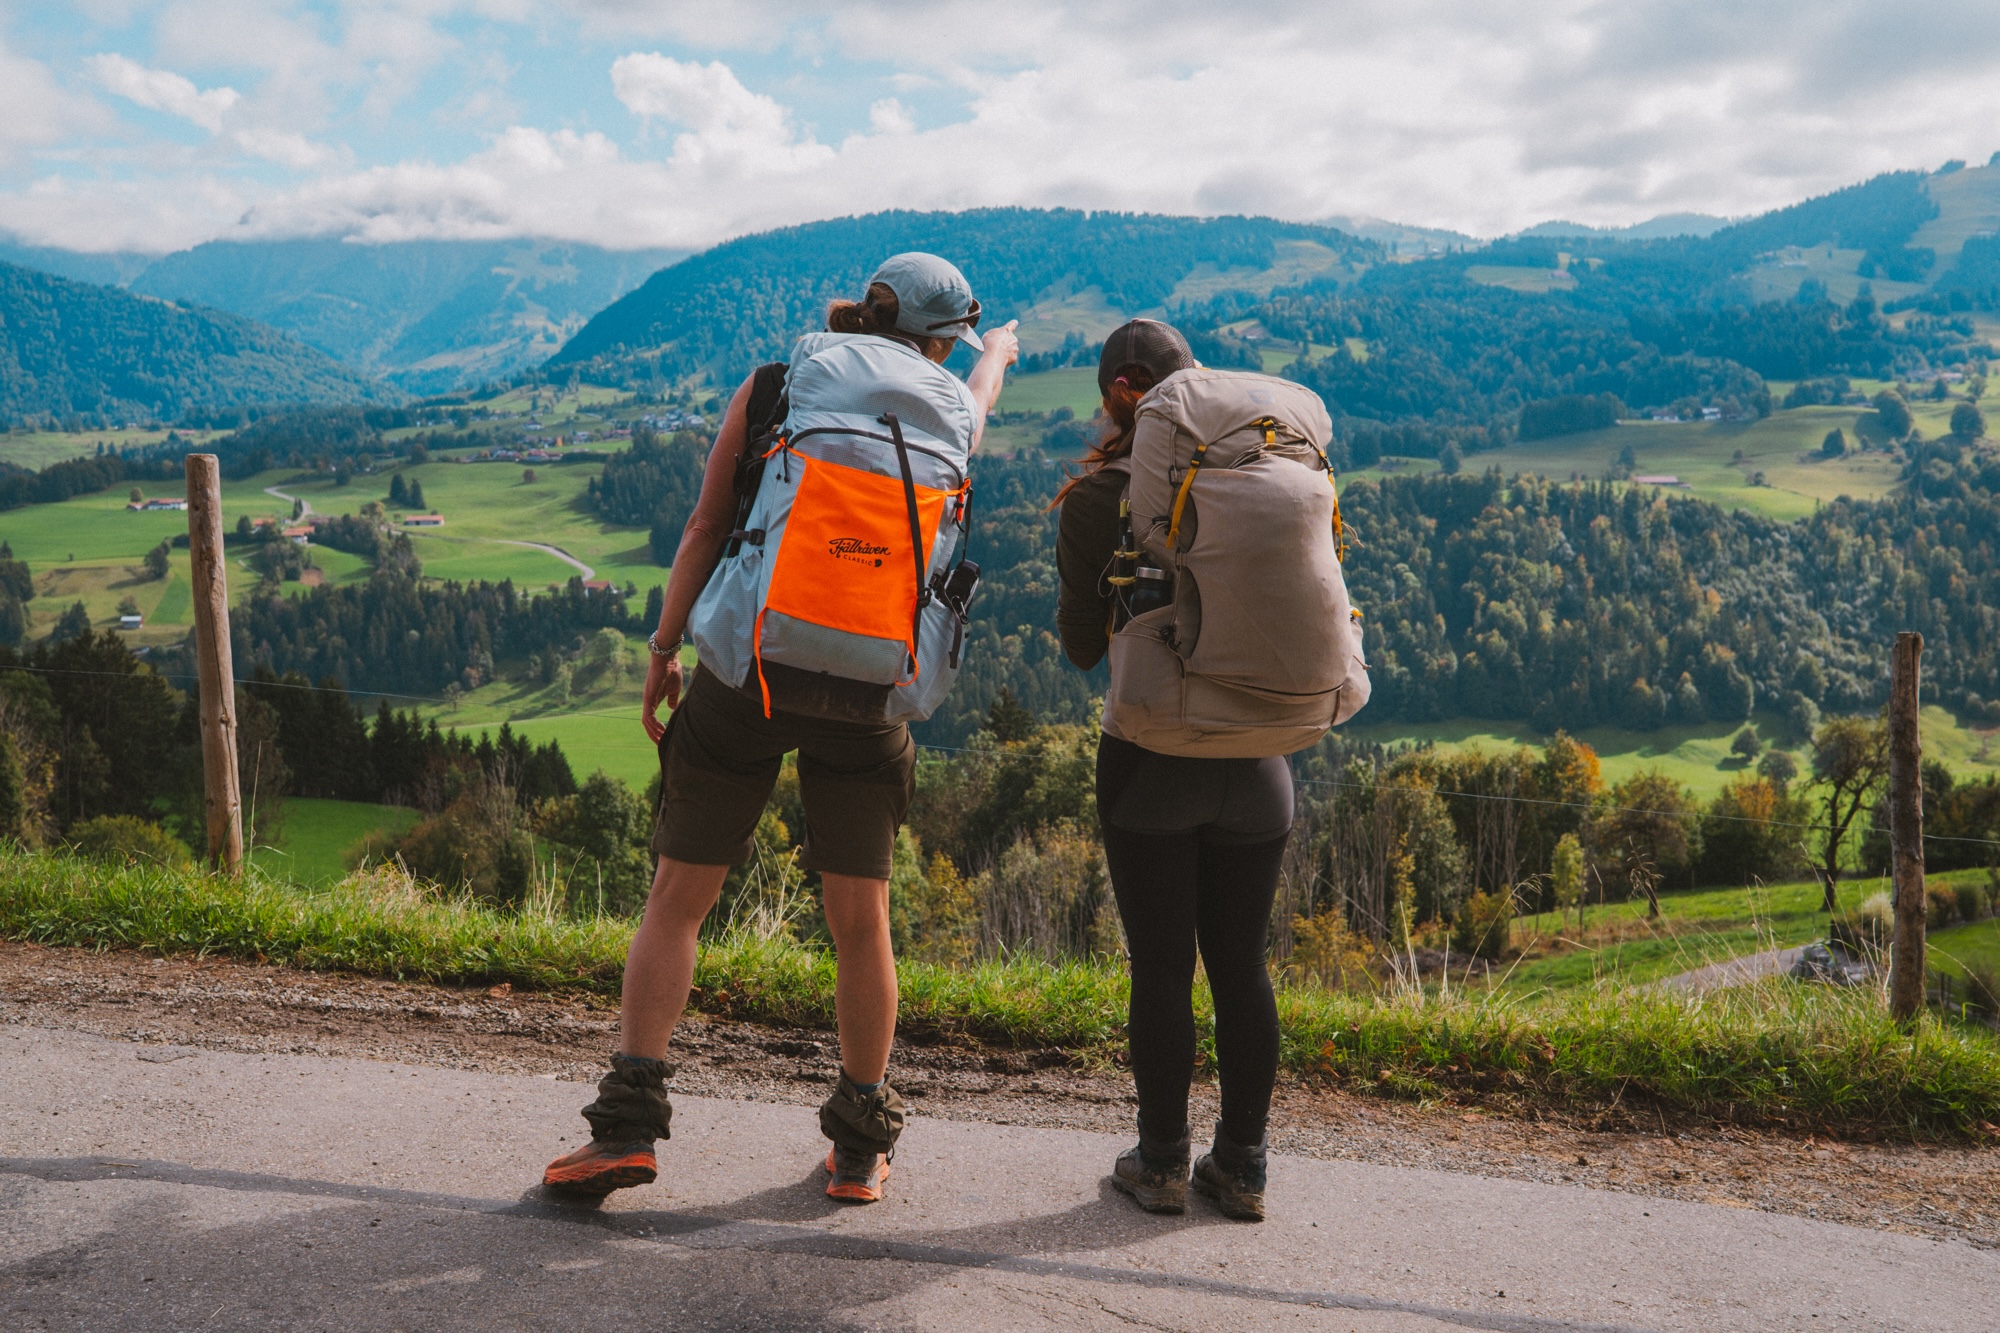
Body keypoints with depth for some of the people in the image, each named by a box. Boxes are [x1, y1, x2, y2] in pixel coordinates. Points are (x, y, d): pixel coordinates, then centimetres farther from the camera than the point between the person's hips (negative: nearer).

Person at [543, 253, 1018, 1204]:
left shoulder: (766, 389, 5)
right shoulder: (950, 411, 10)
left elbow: (705, 528, 0)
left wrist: (664, 648, 6)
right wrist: (999, 348, 58)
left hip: (747, 669, -1)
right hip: (869, 689, 1)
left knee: (677, 901, 10)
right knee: (860, 918, 11)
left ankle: (627, 1124, 5)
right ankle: (861, 1147, 21)